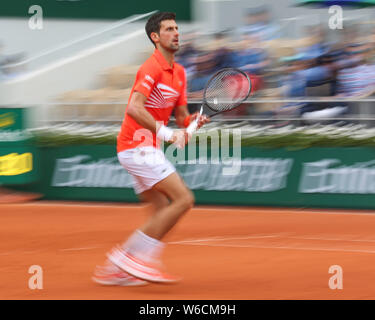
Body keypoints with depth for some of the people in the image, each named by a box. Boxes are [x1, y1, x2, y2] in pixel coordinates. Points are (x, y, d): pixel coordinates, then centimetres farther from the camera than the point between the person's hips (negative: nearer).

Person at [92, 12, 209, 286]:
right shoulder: (152, 69, -15)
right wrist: (165, 132, -33)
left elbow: (181, 115, 18)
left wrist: (194, 121, -4)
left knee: (164, 212, 10)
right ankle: (143, 259, -14)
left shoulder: (179, 72, 14)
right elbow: (134, 108, -28)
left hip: (147, 148, 10)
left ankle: (117, 267, 12)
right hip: (137, 147, -10)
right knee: (183, 199, -16)